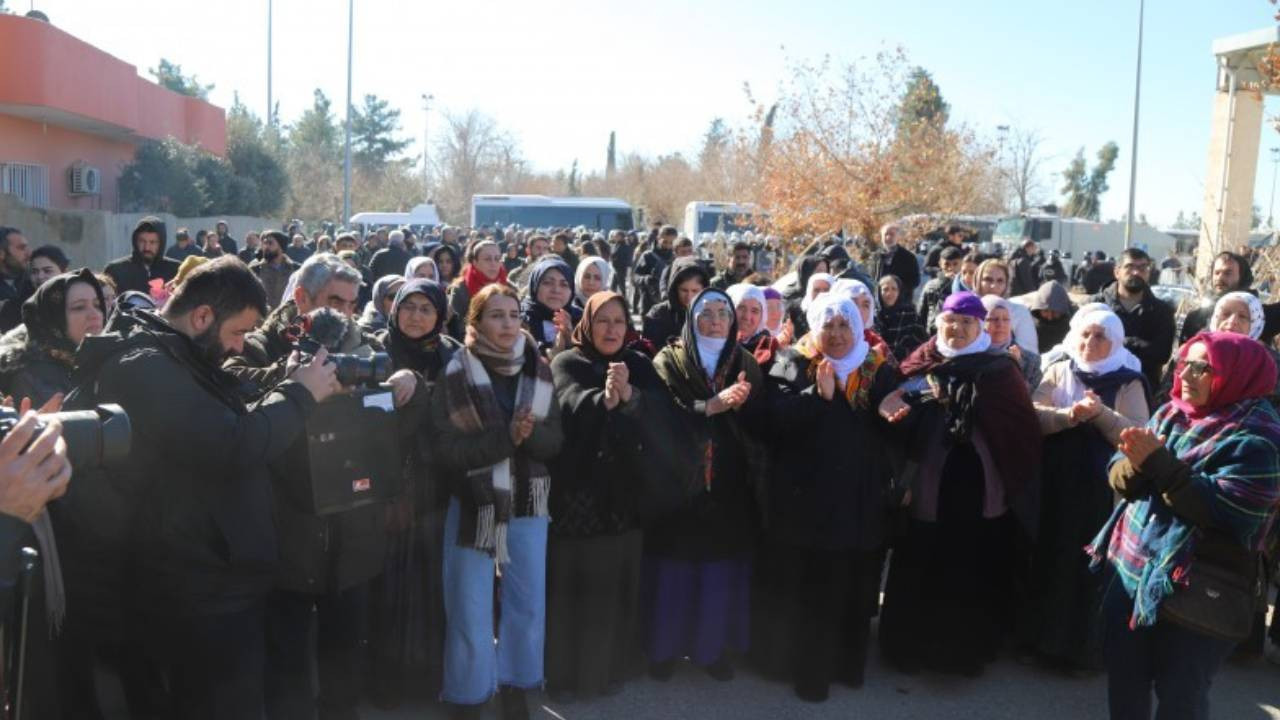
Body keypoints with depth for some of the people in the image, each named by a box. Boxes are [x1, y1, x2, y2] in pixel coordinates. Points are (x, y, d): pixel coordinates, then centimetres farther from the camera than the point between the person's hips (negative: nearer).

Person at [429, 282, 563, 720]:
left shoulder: (538, 370, 1)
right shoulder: (456, 374, -9)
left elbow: (556, 441, 1)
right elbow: (445, 449, -15)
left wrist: (529, 433, -20)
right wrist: (506, 437, -23)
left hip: (528, 504, 4)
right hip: (474, 506, -3)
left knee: (528, 604, 12)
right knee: (471, 613, 5)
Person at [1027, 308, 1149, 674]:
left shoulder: (1129, 383, 0)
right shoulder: (1057, 372, 6)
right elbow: (1033, 416, -7)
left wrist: (1101, 413, -24)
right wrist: (1070, 415, -24)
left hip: (1103, 488, -2)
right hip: (1055, 484, 2)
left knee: (1092, 564, 2)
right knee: (1050, 558, 8)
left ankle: (1085, 648, 16)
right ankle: (1044, 638, 22)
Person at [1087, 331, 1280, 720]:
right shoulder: (1169, 414, 6)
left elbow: (1225, 511, -23)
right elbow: (1120, 479, 4)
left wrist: (1160, 463, -24)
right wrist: (1137, 464, -19)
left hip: (1197, 593, -6)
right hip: (1129, 571, 6)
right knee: (1123, 683, 18)